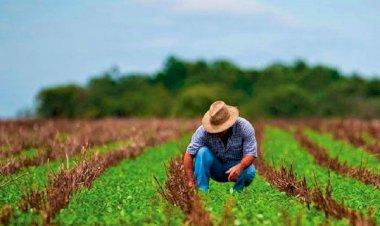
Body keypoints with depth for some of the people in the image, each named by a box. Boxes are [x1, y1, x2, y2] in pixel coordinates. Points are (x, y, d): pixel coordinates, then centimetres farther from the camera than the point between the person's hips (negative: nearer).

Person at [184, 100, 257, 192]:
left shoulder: (244, 127, -23)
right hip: (215, 169, 1)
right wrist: (190, 182, -34)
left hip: (236, 165, 0)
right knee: (202, 151, -28)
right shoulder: (203, 130, -23)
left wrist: (240, 167, -46)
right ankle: (201, 191, -22)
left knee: (249, 172, -33)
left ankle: (237, 191, -2)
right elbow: (189, 154, -25)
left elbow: (250, 154, -25)